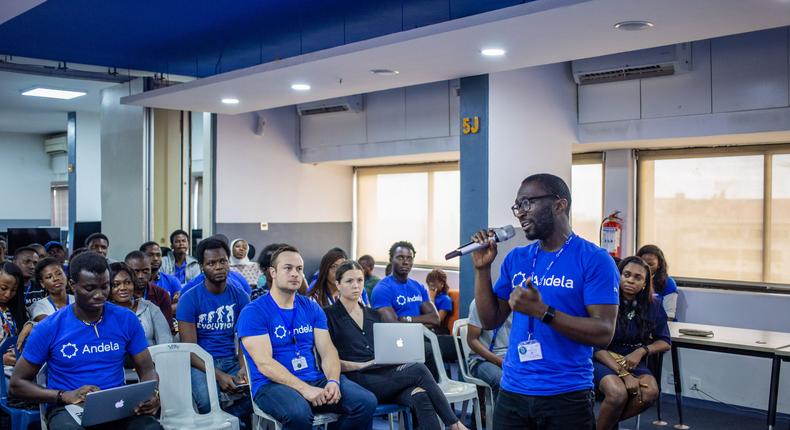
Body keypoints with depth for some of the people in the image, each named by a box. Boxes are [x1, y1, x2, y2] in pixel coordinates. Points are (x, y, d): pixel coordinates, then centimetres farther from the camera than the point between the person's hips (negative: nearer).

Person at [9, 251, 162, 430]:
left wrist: (151, 395, -16)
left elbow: (147, 370, 9)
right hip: (68, 409, -1)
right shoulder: (49, 328, -3)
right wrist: (64, 396, -15)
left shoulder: (126, 320, 3)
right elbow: (16, 384, 3)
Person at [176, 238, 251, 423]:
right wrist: (218, 375, -24)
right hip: (200, 363, -3)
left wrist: (244, 367, -20)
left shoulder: (240, 296, 5)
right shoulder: (189, 299, -5)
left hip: (231, 361, 3)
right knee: (209, 401, -35)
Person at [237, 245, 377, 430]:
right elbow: (264, 364, -15)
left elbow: (328, 351, 6)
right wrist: (304, 389, -25)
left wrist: (333, 381, -16)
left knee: (366, 402, -15)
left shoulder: (312, 308, 12)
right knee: (299, 413, -38)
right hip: (272, 384, -5)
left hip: (315, 379, 5)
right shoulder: (253, 312, -5)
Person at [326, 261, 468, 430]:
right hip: (357, 379, -5)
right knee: (418, 370, -27)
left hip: (383, 375, 5)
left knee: (419, 397, -30)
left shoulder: (373, 315, 23)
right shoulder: (329, 315, 5)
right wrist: (363, 365, -13)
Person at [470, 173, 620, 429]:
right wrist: (482, 269, -4)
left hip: (566, 396, -4)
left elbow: (604, 333, -15)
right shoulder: (516, 259, 6)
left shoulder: (595, 260, -9)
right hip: (512, 393, 5)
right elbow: (490, 321, 8)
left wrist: (542, 311, -24)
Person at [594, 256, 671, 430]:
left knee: (650, 392, -27)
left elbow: (664, 342, 9)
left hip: (633, 361, 4)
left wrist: (642, 351, -12)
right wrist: (623, 374, -23)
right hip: (603, 360, -4)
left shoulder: (652, 306, 1)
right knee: (618, 393, -35)